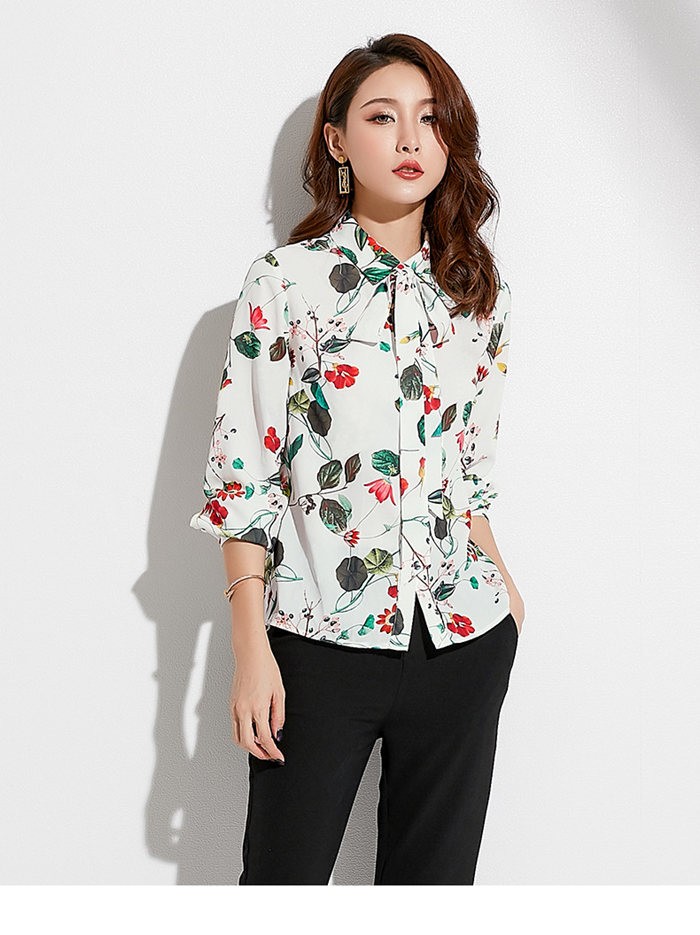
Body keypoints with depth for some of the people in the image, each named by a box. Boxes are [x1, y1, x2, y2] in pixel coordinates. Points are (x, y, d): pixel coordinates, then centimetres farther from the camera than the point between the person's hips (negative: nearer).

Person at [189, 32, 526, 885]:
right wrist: (250, 646, -11)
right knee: (284, 875, 7)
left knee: (436, 876, 13)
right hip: (319, 643, -3)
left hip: (464, 640, 4)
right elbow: (241, 473, -8)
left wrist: (499, 581, 10)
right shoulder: (288, 280, -6)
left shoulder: (479, 295, 7)